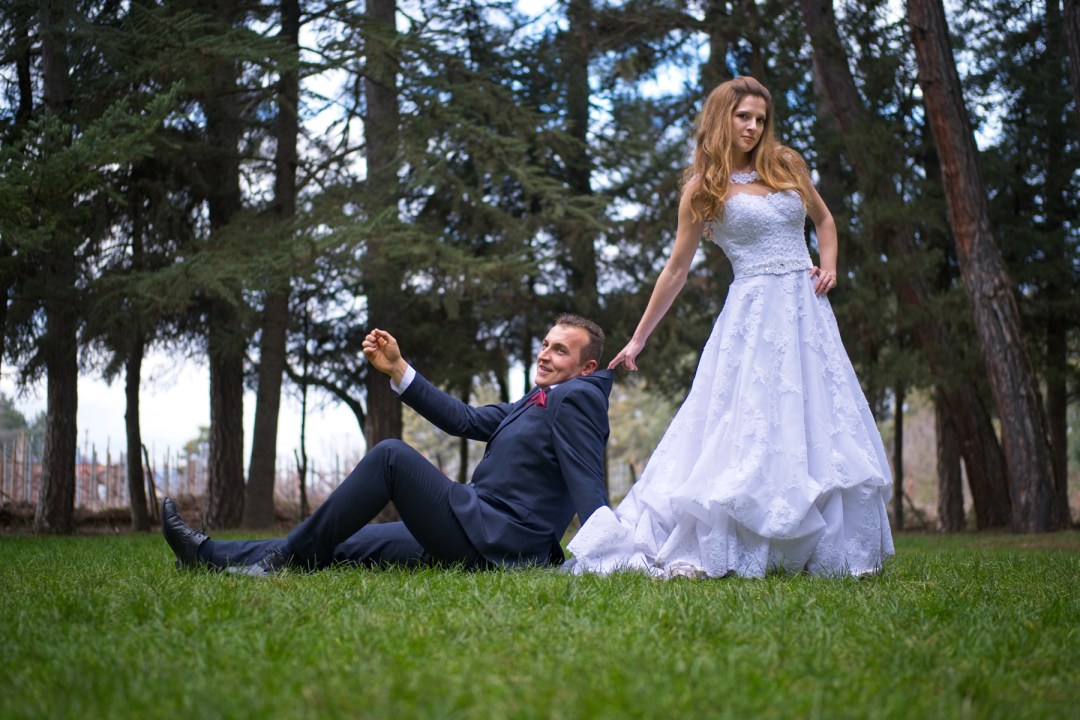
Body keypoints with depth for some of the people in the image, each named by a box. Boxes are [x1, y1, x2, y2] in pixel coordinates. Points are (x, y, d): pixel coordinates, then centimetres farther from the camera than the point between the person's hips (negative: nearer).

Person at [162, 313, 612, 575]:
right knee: (343, 545, 10)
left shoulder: (577, 398, -8)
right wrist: (397, 369, 13)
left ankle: (285, 559, -7)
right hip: (480, 539, 10)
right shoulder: (539, 399, 21)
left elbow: (588, 484, -19)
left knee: (391, 457, -14)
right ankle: (209, 555, 12)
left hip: (491, 544, -10)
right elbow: (465, 421, 17)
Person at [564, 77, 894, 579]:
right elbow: (676, 269, 5)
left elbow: (824, 220, 25)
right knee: (747, 431, -11)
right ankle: (696, 552, -8)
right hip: (754, 312, -4)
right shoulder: (704, 188, 1)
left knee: (821, 428, 1)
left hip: (807, 310, 4)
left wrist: (829, 265, 4)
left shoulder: (787, 165, 11)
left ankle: (832, 550, 7)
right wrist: (639, 339, 6)